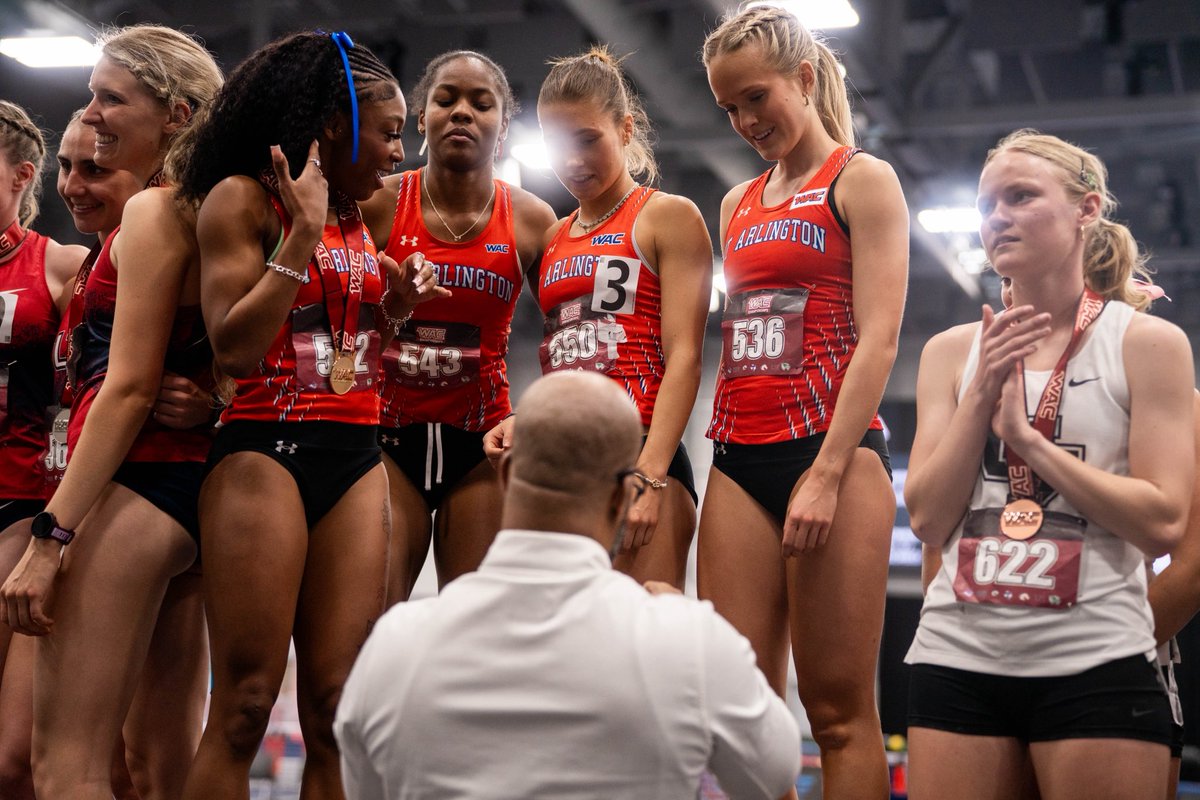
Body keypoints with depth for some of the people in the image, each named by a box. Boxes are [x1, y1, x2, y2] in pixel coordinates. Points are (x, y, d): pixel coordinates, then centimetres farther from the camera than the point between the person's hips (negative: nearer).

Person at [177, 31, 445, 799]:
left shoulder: (360, 218, 16)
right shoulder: (242, 198, -3)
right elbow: (235, 347, -13)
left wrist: (395, 306, 5)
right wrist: (303, 234, -13)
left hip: (357, 460, 6)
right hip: (265, 452, -6)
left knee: (337, 709, 1)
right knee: (245, 706, -7)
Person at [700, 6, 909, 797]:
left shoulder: (862, 180, 1)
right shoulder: (740, 204, 19)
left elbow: (877, 340, -8)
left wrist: (827, 474, -16)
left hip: (831, 450, -6)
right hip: (740, 460, 6)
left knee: (838, 707, -5)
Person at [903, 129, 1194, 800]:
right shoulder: (952, 352, 9)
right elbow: (929, 520, 2)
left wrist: (1025, 436, -10)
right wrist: (982, 394, -7)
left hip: (1096, 665, -3)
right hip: (958, 658, 3)